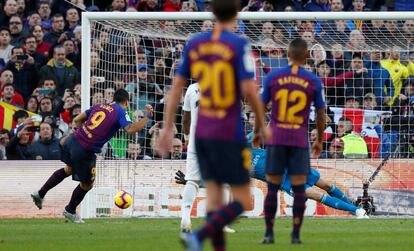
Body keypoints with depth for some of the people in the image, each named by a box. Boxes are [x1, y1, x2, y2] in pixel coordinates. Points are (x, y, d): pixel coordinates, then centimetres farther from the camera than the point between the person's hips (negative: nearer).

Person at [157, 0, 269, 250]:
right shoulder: (239, 45, -11)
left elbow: (176, 87, 6)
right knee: (242, 201, -1)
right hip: (230, 134, -5)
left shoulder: (195, 44, 5)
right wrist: (262, 125, -2)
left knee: (214, 196, 9)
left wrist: (167, 129, 11)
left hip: (202, 133, 5)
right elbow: (249, 89, -16)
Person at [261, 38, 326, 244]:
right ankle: (296, 235, 0)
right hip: (300, 141, -1)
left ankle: (269, 234, 6)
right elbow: (321, 114, 5)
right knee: (299, 188, 2)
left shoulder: (272, 77, 1)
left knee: (272, 188, 6)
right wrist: (319, 141, 17)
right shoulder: (314, 82, 0)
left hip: (276, 139, 1)